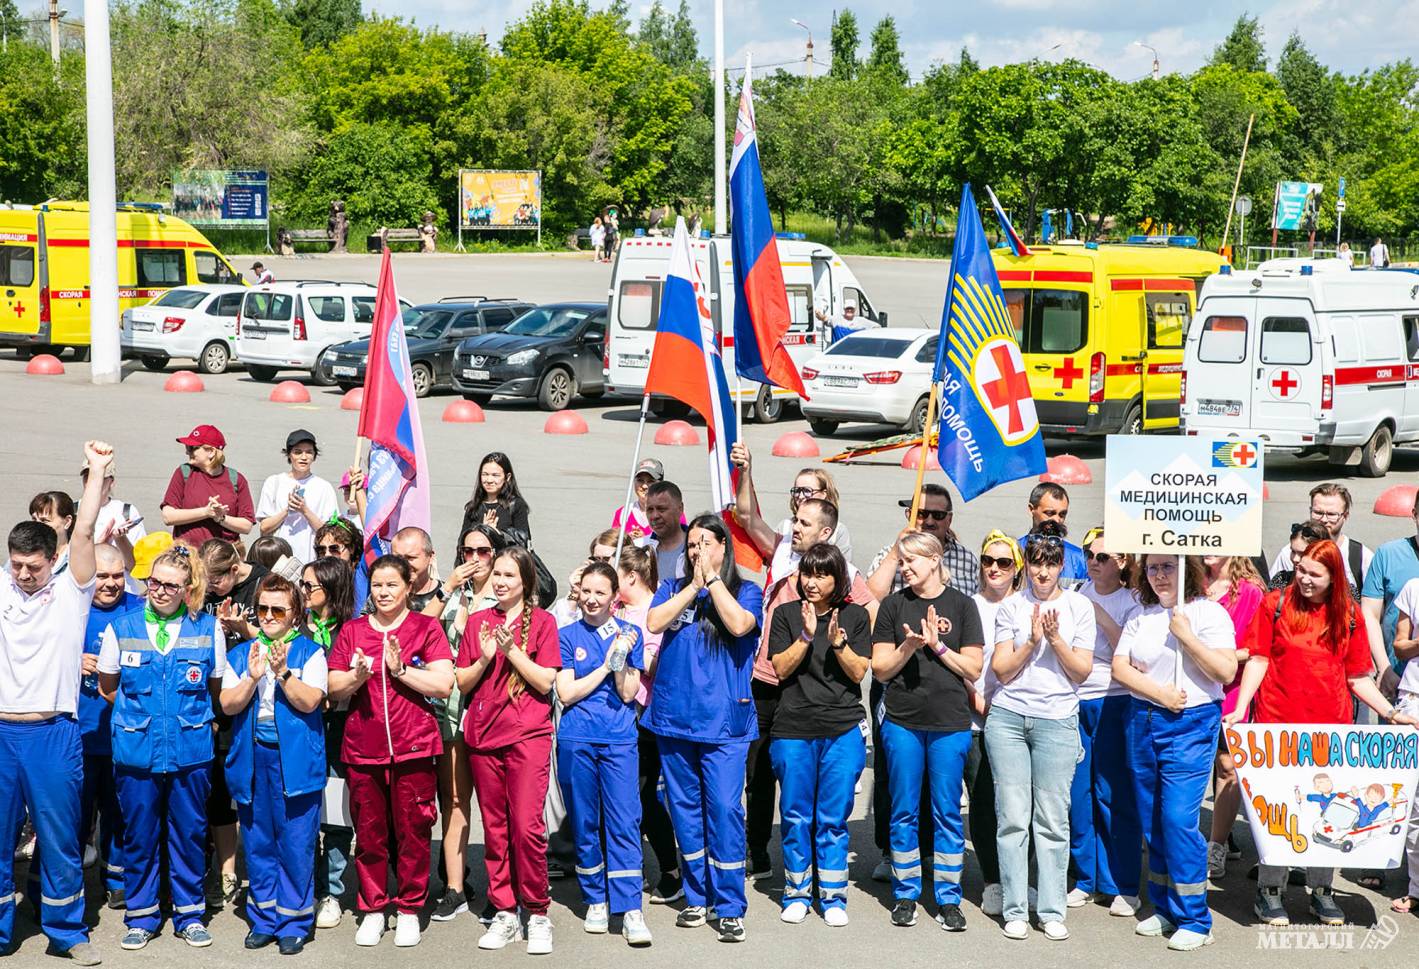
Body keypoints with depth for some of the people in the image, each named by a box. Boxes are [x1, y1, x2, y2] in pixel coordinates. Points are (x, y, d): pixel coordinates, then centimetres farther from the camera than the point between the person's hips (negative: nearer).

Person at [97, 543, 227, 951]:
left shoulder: (208, 629, -1)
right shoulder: (121, 628, 0)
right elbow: (107, 687, 11)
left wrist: (191, 716, 4)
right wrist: (140, 710, 8)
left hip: (191, 748, 0)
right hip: (136, 749, 0)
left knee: (189, 832, 7)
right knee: (139, 833, 8)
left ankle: (190, 913, 20)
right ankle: (141, 916, 20)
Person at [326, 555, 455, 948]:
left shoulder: (426, 628, 3)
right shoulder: (352, 631, 11)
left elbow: (444, 684, -6)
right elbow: (334, 690, 7)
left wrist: (400, 668, -13)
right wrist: (357, 676, -13)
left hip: (413, 746, -2)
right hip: (363, 747, 2)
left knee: (412, 831, 1)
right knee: (368, 831, 6)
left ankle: (409, 909, 13)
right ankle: (372, 909, 17)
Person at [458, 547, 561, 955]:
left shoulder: (542, 622, 2)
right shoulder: (477, 621, 11)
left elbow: (545, 681, -6)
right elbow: (462, 682, 9)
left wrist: (512, 650, -15)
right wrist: (485, 658, -8)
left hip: (528, 736, -4)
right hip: (483, 737, 4)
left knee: (527, 826, -11)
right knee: (494, 828, 6)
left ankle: (537, 914, 1)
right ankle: (504, 913, 14)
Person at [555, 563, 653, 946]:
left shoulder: (629, 633, 6)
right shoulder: (567, 636, 5)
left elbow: (628, 693, 0)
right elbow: (566, 693, -3)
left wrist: (620, 659, -14)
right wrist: (605, 665, -8)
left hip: (619, 740, -1)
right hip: (576, 741, 1)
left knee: (624, 822, -8)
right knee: (584, 824, 7)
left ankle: (630, 909, -9)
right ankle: (596, 901, 19)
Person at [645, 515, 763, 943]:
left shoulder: (745, 591, 5)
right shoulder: (673, 587, 12)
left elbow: (739, 624, -16)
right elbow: (653, 623, -6)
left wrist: (712, 578, -10)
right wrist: (693, 586, -6)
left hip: (723, 719, -3)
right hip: (674, 714, 3)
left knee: (724, 809, -9)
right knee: (684, 807, 10)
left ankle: (730, 908, -5)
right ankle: (696, 896, 22)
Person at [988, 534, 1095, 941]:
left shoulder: (1079, 607, 6)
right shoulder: (1010, 607, 6)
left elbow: (1082, 671, 1)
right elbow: (1001, 670, 2)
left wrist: (1055, 638, -12)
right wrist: (1031, 641, -12)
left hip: (1057, 720, 0)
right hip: (1007, 718, 1)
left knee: (1053, 820, 0)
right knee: (1012, 817, 0)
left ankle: (1051, 911, 7)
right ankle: (1014, 910, 7)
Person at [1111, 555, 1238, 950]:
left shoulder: (1209, 613, -4)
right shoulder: (1141, 617, 12)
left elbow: (1226, 671, -12)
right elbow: (1119, 666, 5)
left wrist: (1185, 635, -18)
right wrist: (1157, 691, -10)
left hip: (1190, 725, -6)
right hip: (1143, 721, 6)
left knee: (1178, 818, -11)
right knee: (1152, 821, 9)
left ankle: (1194, 919, -3)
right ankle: (1164, 908, 20)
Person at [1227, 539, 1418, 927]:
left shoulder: (1349, 615, 5)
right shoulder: (1275, 604, -1)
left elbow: (1358, 677, 10)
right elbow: (1258, 659, -2)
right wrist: (1240, 709, -12)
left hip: (1331, 724, 2)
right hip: (1279, 722, -2)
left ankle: (1321, 891, 19)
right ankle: (1269, 892, 10)